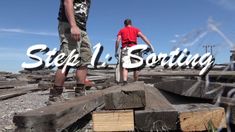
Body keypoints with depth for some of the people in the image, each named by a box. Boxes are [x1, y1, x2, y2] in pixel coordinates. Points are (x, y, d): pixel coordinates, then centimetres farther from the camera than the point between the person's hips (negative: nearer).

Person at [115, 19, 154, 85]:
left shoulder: (121, 30, 20)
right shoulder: (135, 29, 19)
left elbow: (117, 41, 6)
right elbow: (143, 36, 2)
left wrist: (116, 52, 7)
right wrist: (150, 45, -5)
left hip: (125, 48, 0)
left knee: (125, 66, -8)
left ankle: (125, 82, -25)